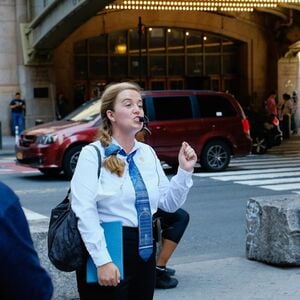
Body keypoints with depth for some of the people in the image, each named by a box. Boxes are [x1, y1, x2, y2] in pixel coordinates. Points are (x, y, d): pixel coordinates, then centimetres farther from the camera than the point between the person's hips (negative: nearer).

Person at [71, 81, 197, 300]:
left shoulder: (148, 153, 9)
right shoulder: (93, 155, -9)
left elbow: (170, 204, 12)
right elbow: (85, 212, -17)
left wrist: (185, 171, -2)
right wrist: (102, 260, -22)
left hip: (144, 250, 6)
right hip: (109, 248, -6)